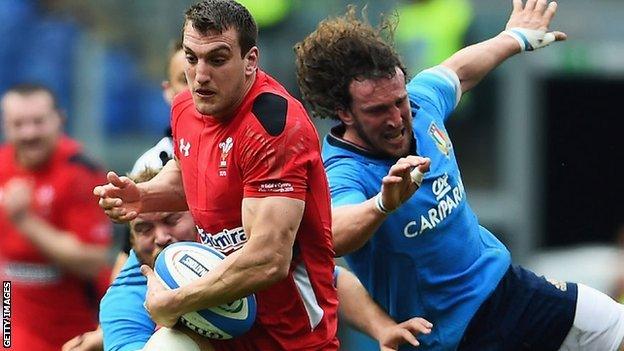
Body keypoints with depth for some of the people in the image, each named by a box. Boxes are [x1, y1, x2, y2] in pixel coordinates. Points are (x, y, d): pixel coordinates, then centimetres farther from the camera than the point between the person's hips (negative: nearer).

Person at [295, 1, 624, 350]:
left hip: (507, 285, 8)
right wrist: (384, 203, -70)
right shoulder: (344, 173, -28)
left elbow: (458, 72, 17)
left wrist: (515, 37, 34)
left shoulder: (421, 102, -7)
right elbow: (333, 236, -51)